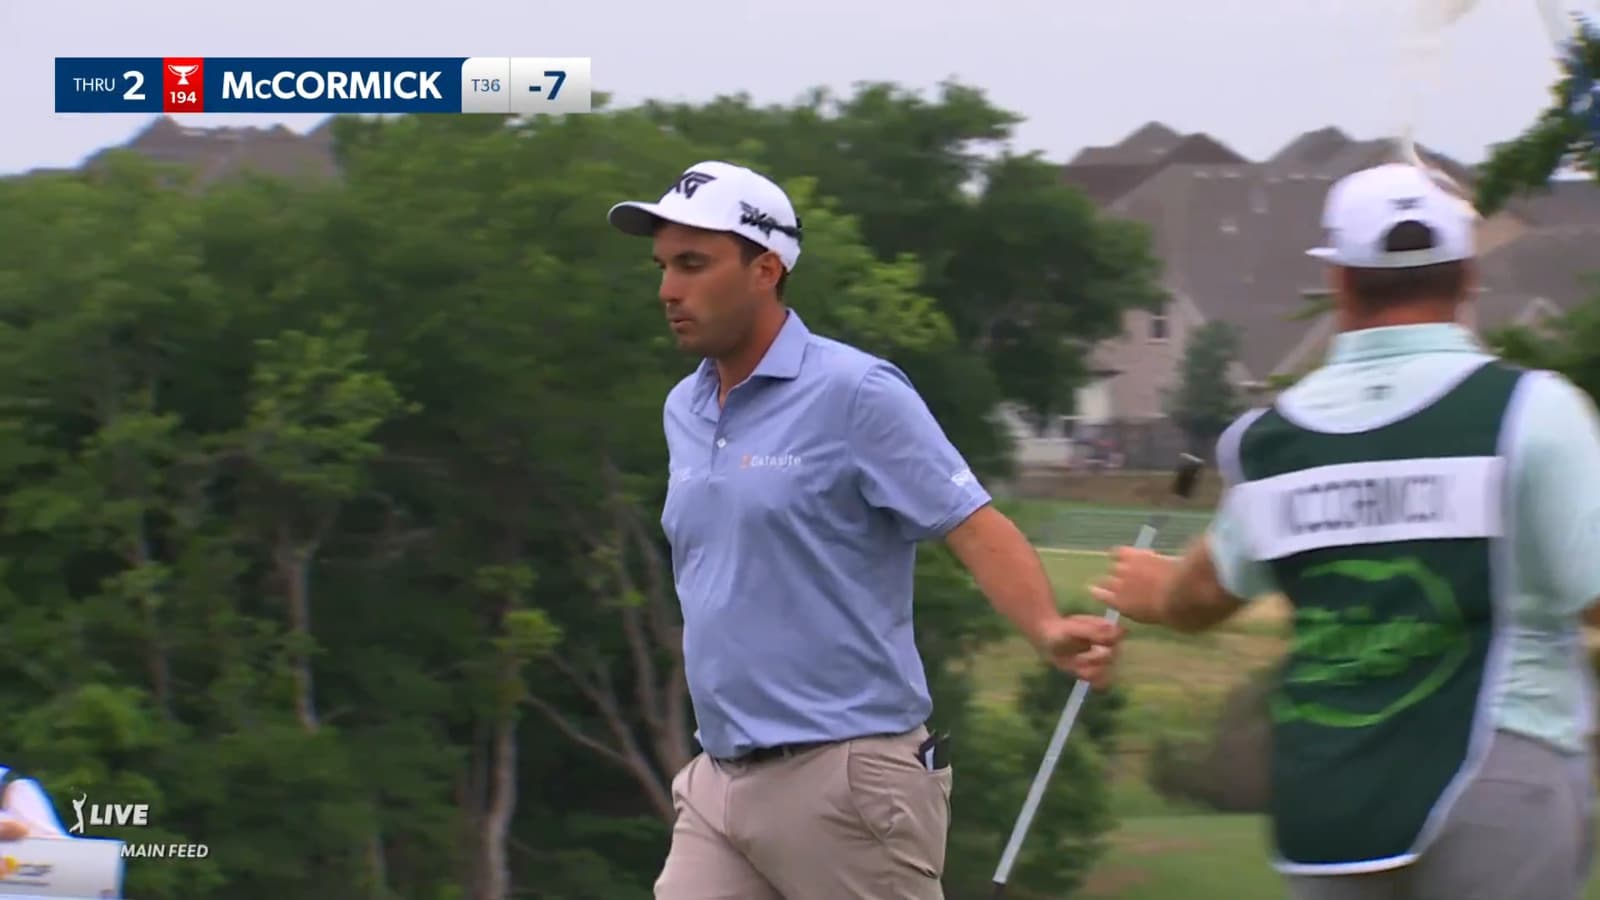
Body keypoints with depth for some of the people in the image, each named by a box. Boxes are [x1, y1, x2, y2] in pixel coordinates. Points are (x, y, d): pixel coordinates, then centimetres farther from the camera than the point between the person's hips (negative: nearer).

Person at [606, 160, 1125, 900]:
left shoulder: (855, 394, -9)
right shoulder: (682, 412, 14)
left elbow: (976, 528, -14)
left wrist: (1048, 630, -32)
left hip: (846, 780, -7)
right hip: (717, 783, 7)